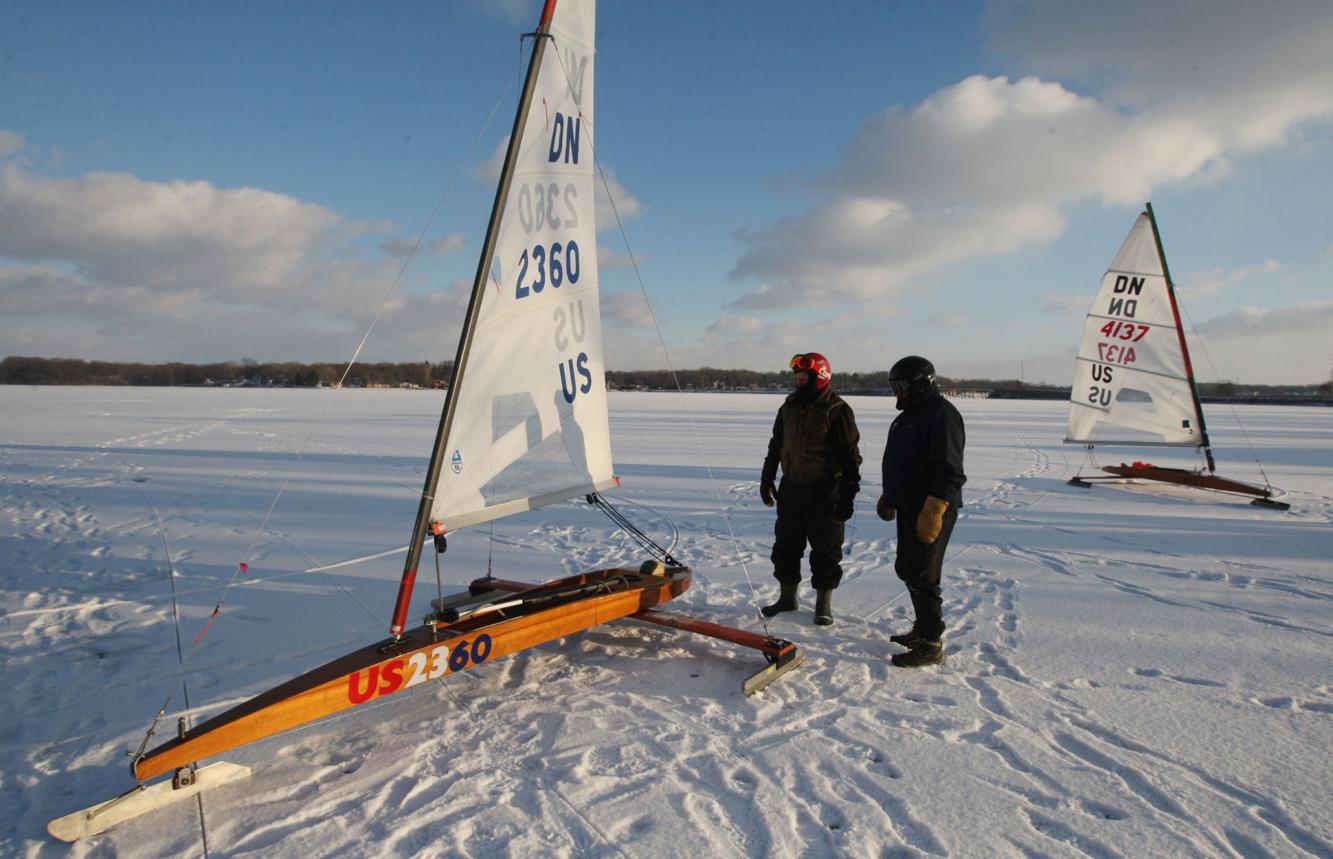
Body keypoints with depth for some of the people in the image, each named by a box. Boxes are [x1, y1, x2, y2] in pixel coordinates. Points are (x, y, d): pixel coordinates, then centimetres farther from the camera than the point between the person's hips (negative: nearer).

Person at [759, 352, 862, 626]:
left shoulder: (837, 409, -11)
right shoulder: (790, 405, 8)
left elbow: (850, 454, -12)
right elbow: (776, 444, 17)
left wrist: (848, 494, -15)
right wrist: (767, 478, 16)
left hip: (824, 490, -6)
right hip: (791, 486, 6)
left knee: (825, 547, 4)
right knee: (786, 544, 12)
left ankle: (824, 603, 17)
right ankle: (787, 597, 26)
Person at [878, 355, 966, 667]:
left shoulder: (941, 414, -16)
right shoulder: (909, 414, 16)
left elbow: (950, 472, -23)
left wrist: (933, 512, -27)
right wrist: (888, 498, 26)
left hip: (930, 512, -10)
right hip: (909, 508, 10)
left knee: (922, 576, -6)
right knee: (907, 570, 18)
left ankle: (931, 644, 4)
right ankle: (922, 628, 32)